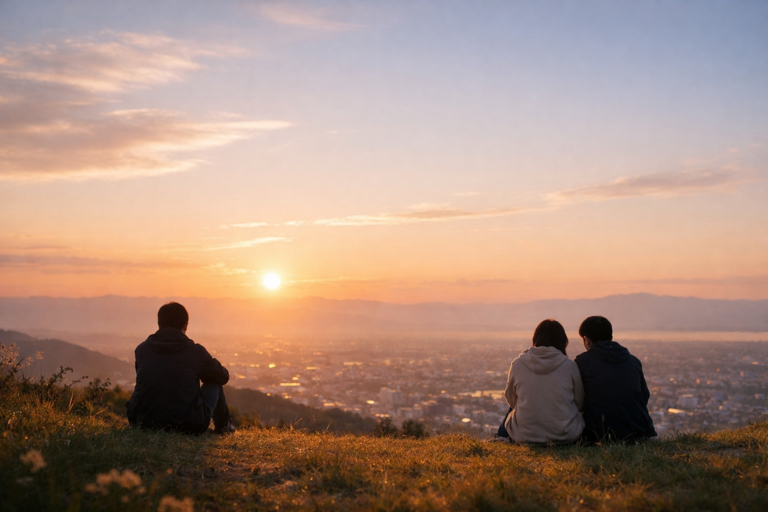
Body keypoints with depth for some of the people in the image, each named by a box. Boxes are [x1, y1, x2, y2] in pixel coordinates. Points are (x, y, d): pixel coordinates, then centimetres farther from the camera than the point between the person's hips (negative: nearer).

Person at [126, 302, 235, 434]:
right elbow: (223, 376, 12)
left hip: (142, 423, 3)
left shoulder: (141, 349, 4)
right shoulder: (196, 351, -4)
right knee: (214, 383, 21)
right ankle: (223, 426, 44)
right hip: (187, 426, -3)